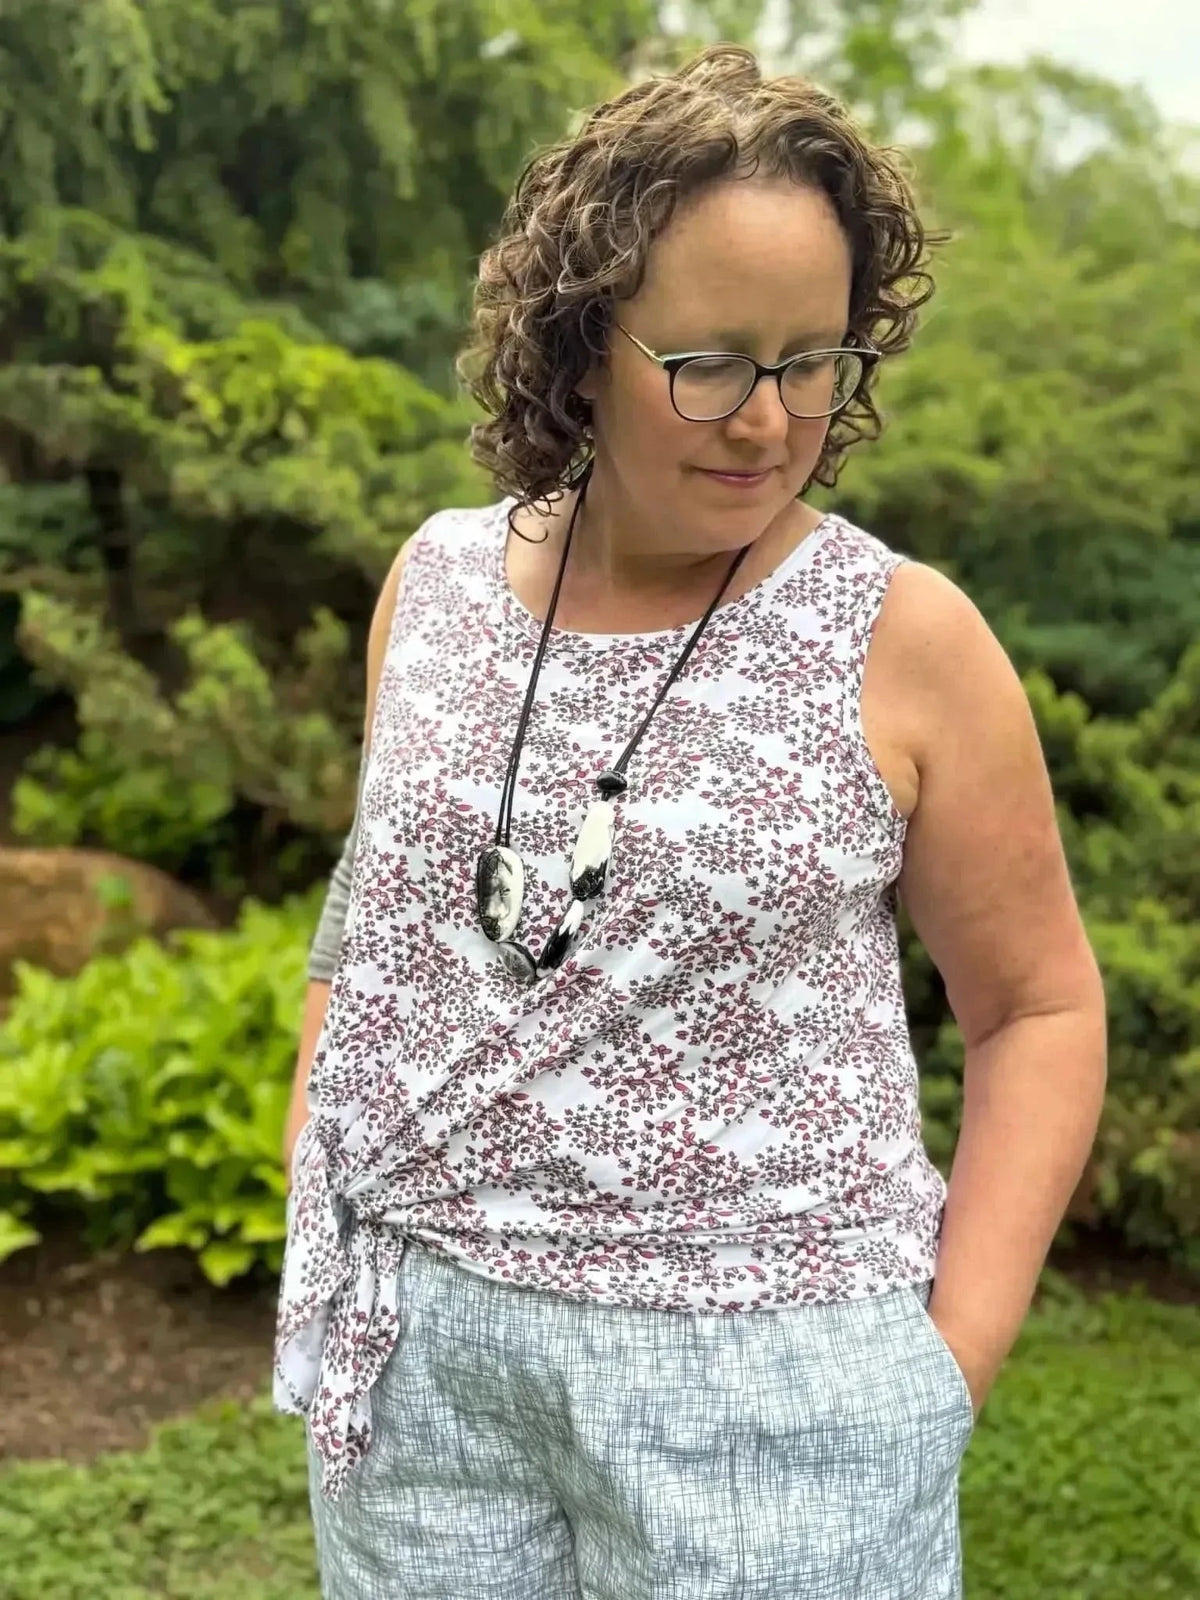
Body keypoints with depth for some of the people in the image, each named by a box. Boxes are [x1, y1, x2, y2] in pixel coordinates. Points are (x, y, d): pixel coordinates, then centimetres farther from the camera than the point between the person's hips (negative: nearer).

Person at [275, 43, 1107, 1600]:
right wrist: (314, 1222, 9)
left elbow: (1041, 1007, -3)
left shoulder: (903, 637, -11)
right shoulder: (437, 582, 0)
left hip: (768, 1365, -3)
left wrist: (949, 1363, -8)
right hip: (418, 1337, 4)